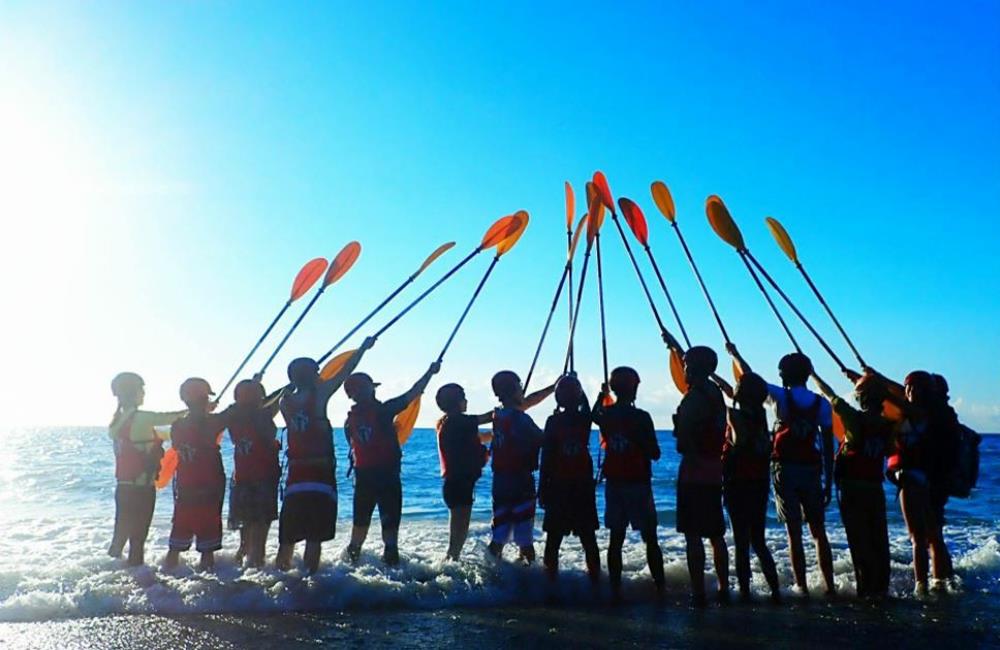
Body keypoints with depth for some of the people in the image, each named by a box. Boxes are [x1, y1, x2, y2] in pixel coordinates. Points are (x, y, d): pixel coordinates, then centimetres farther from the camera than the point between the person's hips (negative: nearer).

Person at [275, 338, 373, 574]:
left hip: (296, 473, 5)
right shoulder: (318, 394, -8)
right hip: (320, 473, -5)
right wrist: (364, 347, 12)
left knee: (288, 536, 13)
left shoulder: (285, 402, 4)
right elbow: (345, 372, 2)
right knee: (315, 536, -1)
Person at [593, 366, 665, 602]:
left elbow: (594, 416, 26)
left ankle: (615, 588, 6)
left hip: (614, 484, 4)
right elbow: (655, 453, -9)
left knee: (616, 538, 7)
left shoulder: (605, 414, 0)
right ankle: (660, 586, 9)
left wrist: (601, 395, 37)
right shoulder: (641, 417, -12)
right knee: (650, 539, 6)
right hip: (638, 484, -4)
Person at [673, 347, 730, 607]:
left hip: (694, 472, -9)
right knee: (715, 534, 16)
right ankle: (724, 589, 23)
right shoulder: (715, 393, 10)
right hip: (715, 471, 9)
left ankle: (698, 592, -3)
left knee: (693, 535, -4)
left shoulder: (693, 397, -16)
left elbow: (684, 440, -20)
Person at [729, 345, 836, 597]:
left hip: (785, 469, -3)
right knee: (819, 531, 12)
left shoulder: (781, 396, -5)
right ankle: (830, 586, 14)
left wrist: (735, 354, 24)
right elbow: (828, 446, 4)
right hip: (812, 470, 3)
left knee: (794, 531, 1)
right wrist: (828, 482, 10)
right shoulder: (822, 404, 3)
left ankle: (802, 587, 2)